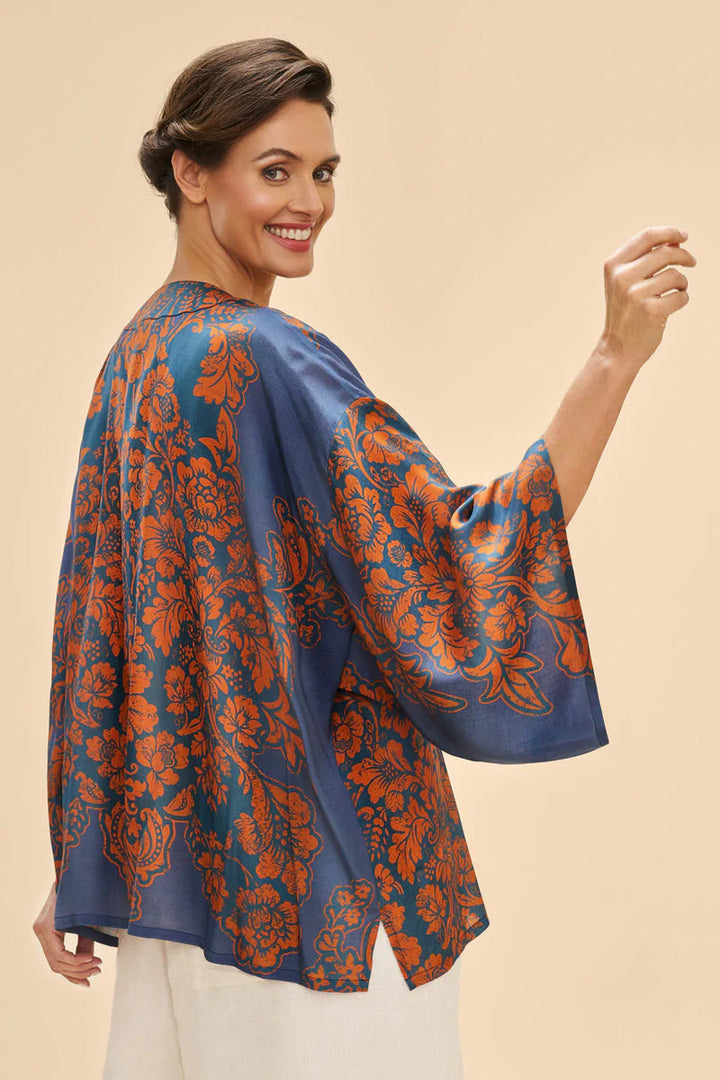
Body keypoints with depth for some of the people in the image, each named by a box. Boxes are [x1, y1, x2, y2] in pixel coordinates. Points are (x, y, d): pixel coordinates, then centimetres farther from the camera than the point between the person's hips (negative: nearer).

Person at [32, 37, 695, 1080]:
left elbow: (98, 627, 11)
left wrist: (81, 868, 16)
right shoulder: (262, 360, -19)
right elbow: (461, 564, -25)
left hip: (190, 852, 9)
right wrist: (616, 356, -28)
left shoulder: (137, 356, 8)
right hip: (318, 866, -9)